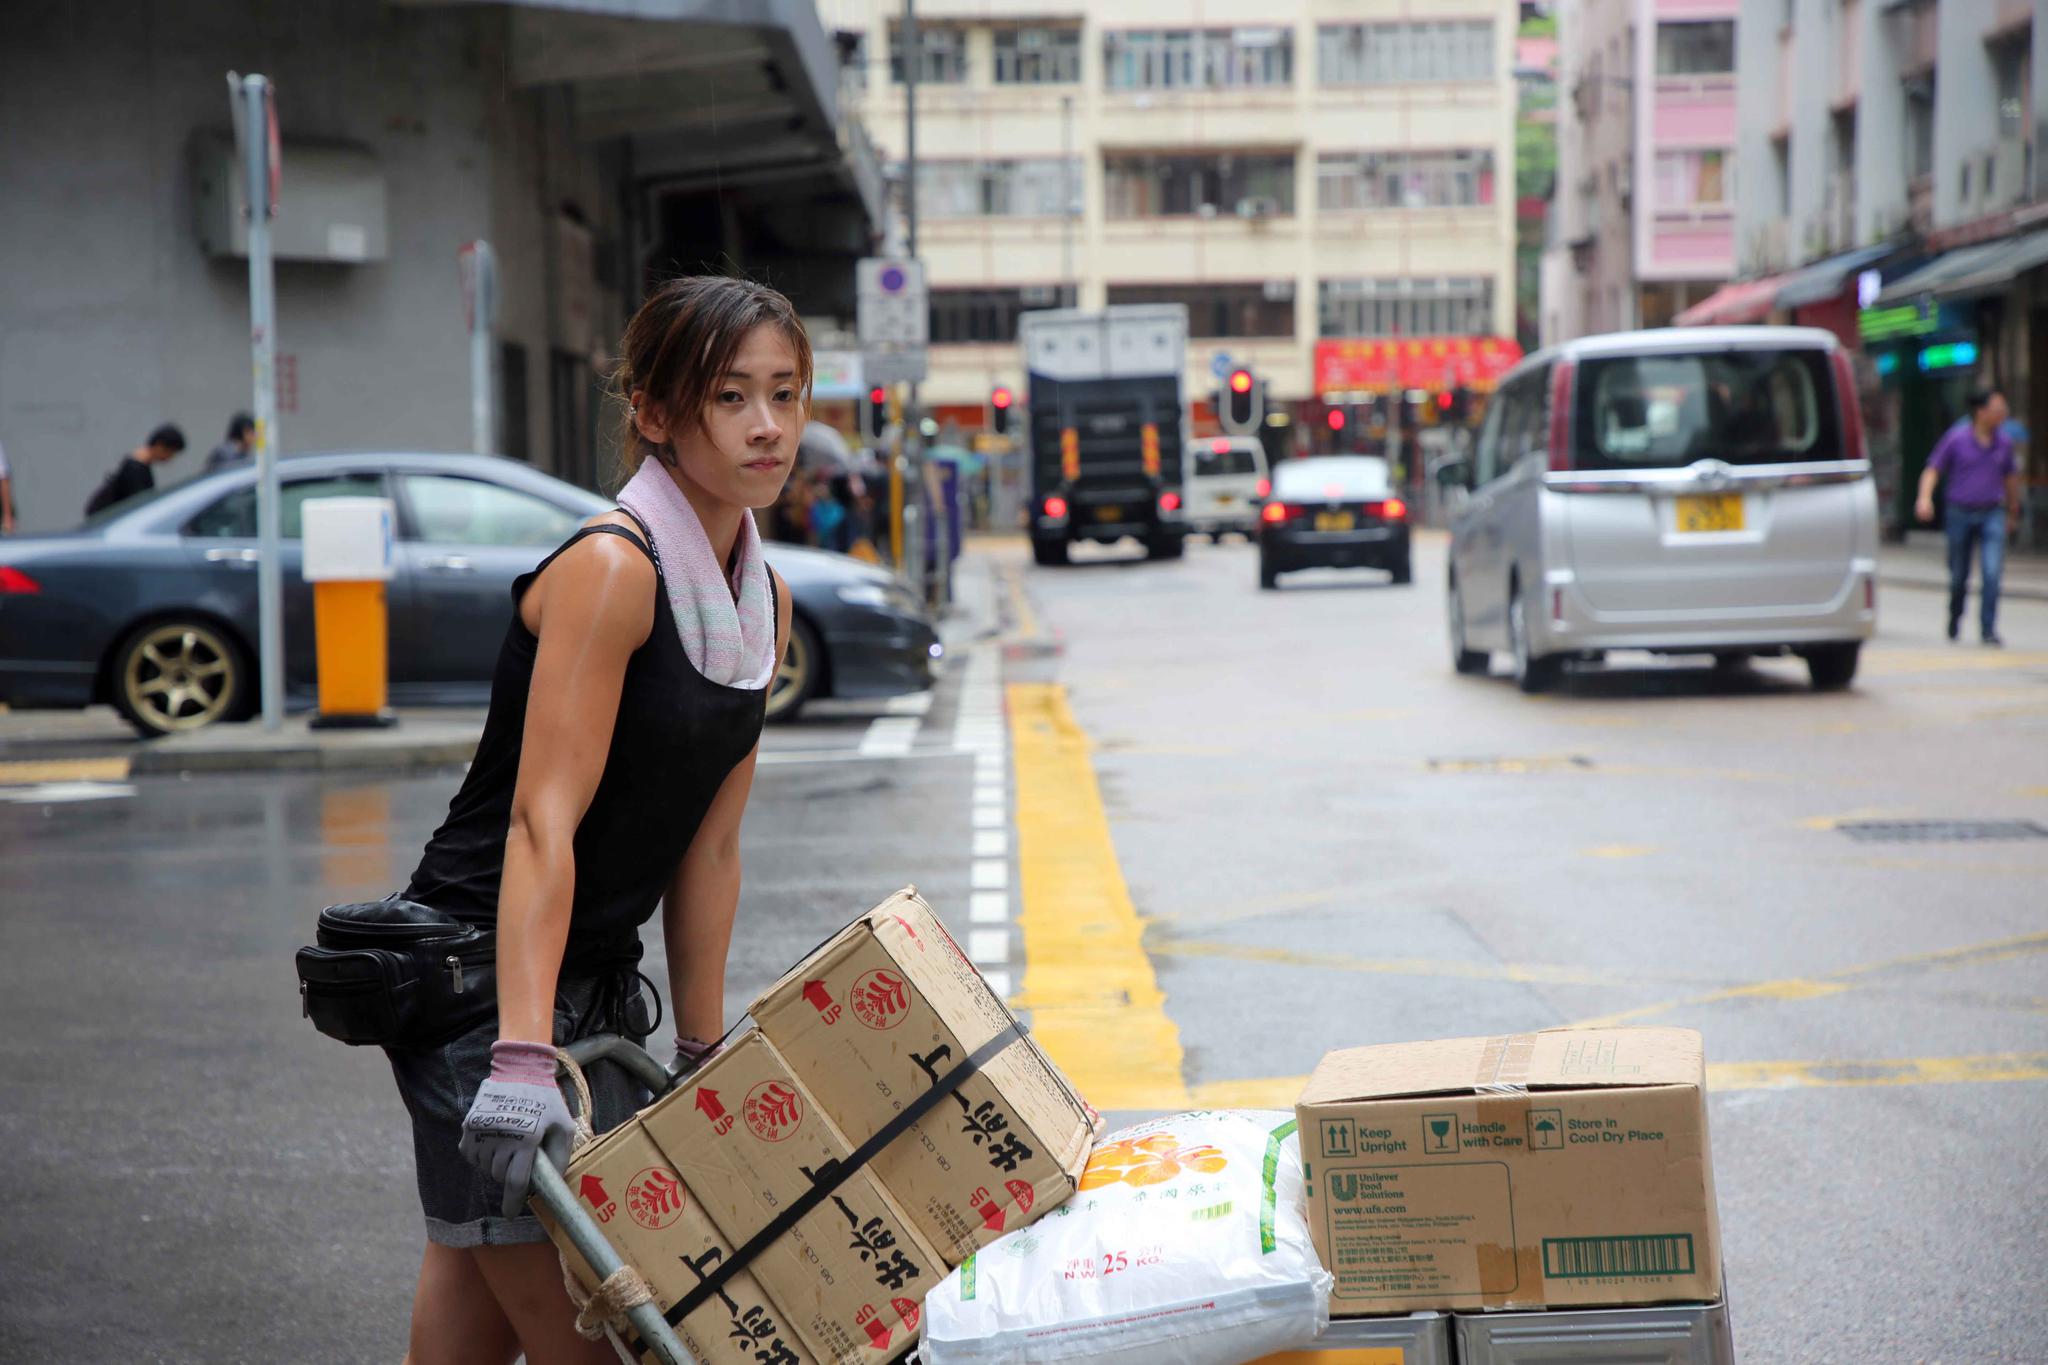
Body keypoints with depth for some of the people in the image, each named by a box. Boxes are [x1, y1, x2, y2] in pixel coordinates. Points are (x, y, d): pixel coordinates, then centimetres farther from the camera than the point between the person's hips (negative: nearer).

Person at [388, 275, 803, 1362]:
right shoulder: (609, 568, -18)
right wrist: (522, 1055, -33)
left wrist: (704, 1054, 10)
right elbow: (542, 823, -25)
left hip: (598, 983, 8)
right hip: (480, 980, -8)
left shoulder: (765, 602, 8)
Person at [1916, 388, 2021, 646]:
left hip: (1992, 515, 2)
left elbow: (2010, 477, 18)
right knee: (1958, 575, 9)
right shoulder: (1956, 438, -5)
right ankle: (1955, 618, 36)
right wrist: (1925, 498, -20)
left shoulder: (2004, 441, 4)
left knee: (1993, 571, -15)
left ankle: (1988, 628, -12)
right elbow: (1933, 469, -3)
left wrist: (2013, 513, 26)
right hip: (1960, 514, -2)